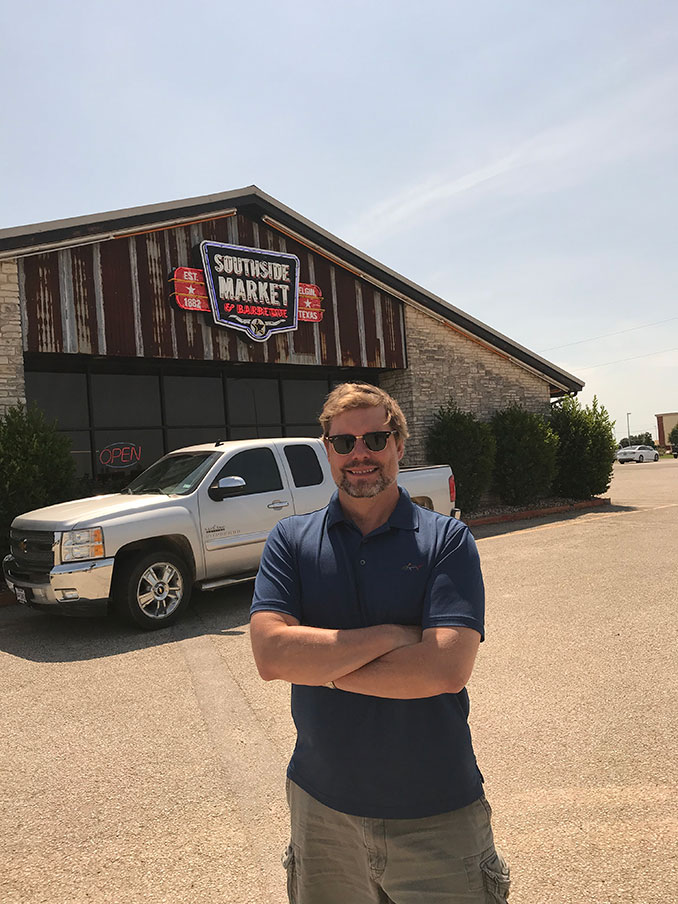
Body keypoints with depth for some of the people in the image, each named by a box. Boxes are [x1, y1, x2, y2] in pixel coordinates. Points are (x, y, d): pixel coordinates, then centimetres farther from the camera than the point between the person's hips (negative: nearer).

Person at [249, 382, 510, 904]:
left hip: (437, 811, -1)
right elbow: (271, 654, -16)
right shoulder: (291, 541, -2)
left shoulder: (447, 539, -7)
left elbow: (448, 669, -19)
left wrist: (320, 667, -15)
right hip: (322, 803, 2)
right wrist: (394, 635, -18)